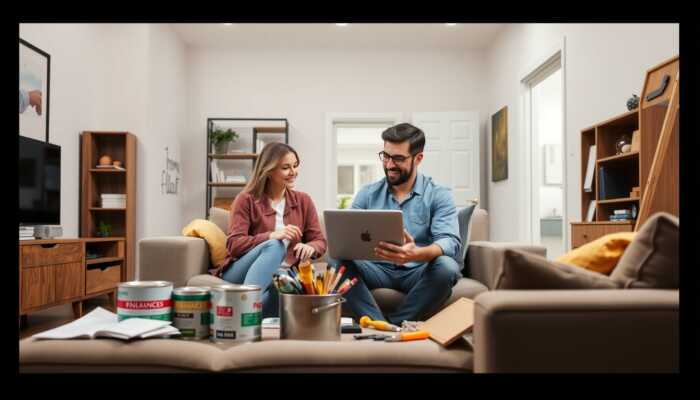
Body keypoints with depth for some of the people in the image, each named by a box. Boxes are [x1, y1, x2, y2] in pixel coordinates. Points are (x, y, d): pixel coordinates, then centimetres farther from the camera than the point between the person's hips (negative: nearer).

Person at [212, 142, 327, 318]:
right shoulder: (247, 199, 0)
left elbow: (320, 241, 7)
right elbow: (234, 245, -10)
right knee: (274, 246, -35)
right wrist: (271, 235, -25)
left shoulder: (303, 200, 12)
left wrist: (309, 247, -18)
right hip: (239, 276, -2)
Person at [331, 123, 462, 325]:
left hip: (417, 273, -2)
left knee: (446, 267, -33)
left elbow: (450, 243, -18)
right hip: (378, 270, 2)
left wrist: (415, 254, -40)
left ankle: (396, 324, -20)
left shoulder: (439, 195, -3)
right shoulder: (367, 194, 7)